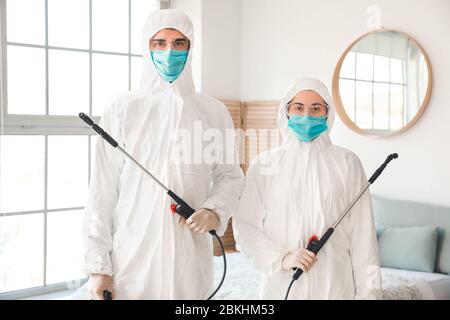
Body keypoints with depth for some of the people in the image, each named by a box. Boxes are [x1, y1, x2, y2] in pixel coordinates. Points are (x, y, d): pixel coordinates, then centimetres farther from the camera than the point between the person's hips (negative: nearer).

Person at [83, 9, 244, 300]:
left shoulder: (214, 112, 5)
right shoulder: (122, 109, 0)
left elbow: (230, 175, 12)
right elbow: (103, 191, -1)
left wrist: (215, 211, -9)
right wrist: (98, 266, -4)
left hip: (191, 261, 2)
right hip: (130, 261, -1)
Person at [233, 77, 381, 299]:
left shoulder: (347, 163, 0)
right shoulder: (264, 164, -1)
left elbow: (361, 232, -1)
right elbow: (245, 225, -3)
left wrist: (366, 290, -3)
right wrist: (281, 258, -16)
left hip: (335, 283, 0)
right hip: (282, 284, 0)